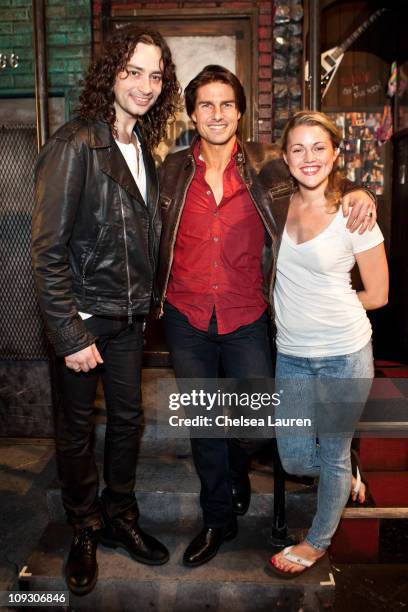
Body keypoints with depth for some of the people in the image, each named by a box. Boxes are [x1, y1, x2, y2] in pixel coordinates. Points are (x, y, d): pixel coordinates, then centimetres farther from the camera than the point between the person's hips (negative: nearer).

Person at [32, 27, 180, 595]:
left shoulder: (142, 147, 7)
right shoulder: (75, 144, -15)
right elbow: (48, 250, -18)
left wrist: (146, 304, 7)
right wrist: (70, 334, -18)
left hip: (130, 315, 7)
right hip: (85, 317, -6)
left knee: (128, 418, 16)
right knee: (77, 427, 11)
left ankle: (120, 518, 37)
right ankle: (84, 532, 33)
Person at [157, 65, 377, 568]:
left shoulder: (265, 165, 0)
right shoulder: (174, 169, 3)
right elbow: (160, 239, 11)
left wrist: (356, 193, -10)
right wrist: (158, 293, 5)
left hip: (246, 320, -1)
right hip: (187, 319, 1)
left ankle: (237, 467, 47)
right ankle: (218, 521, 35)